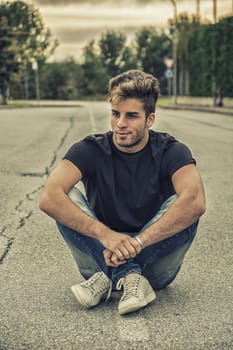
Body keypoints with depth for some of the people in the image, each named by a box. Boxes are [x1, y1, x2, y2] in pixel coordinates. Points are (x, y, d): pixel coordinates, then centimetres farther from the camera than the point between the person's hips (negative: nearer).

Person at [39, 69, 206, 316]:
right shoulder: (91, 150, -9)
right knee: (67, 199, -20)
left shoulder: (171, 152, -11)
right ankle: (128, 276, -26)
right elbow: (49, 199, -26)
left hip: (154, 260, 0)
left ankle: (109, 276, -20)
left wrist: (137, 242, -36)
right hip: (103, 250, 1)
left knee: (182, 208, -27)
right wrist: (106, 235, -36)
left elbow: (195, 202, -31)